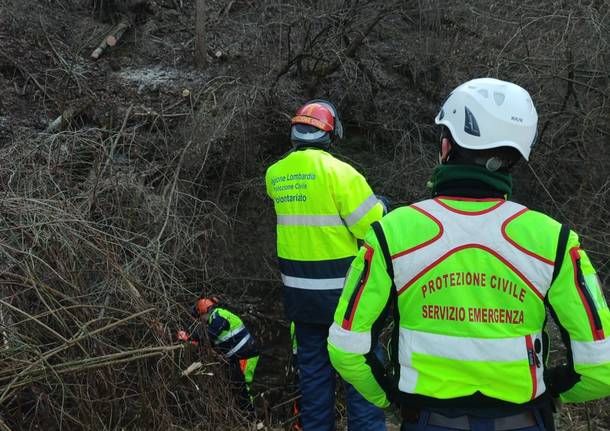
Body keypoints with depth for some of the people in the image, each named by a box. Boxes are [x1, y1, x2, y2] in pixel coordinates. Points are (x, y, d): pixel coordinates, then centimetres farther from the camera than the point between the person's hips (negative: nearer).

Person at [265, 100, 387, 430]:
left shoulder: (275, 174, 1)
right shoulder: (337, 171, -16)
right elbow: (373, 229, -15)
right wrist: (381, 208, 6)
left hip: (298, 288, 6)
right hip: (341, 289, -5)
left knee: (313, 369, 16)